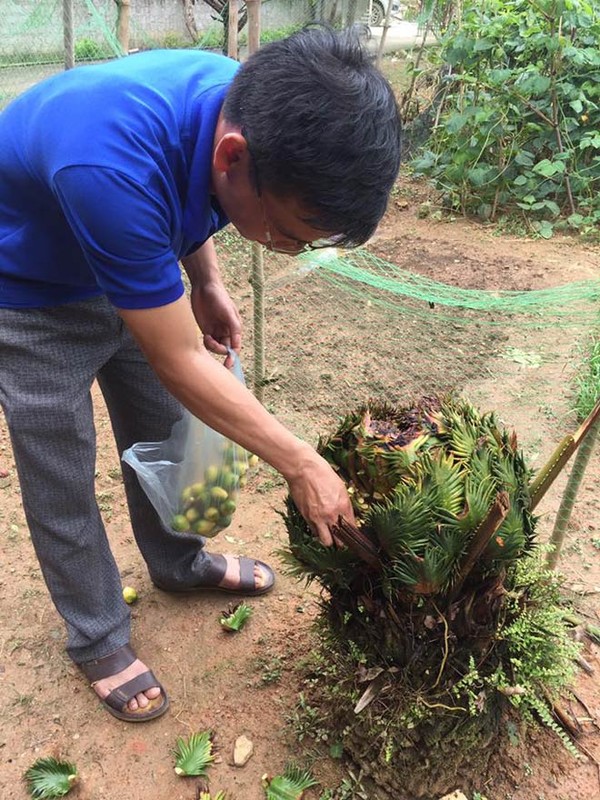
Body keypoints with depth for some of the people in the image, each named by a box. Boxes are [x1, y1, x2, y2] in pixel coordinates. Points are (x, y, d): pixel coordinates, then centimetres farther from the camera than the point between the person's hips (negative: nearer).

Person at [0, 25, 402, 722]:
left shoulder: (247, 104, -21)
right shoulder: (114, 167, -44)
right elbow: (179, 363, -34)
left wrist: (208, 286, -7)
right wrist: (302, 466, -27)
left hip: (131, 271, 7)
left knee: (162, 432, 17)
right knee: (62, 485, 4)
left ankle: (178, 562, 42)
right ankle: (96, 637, 27)